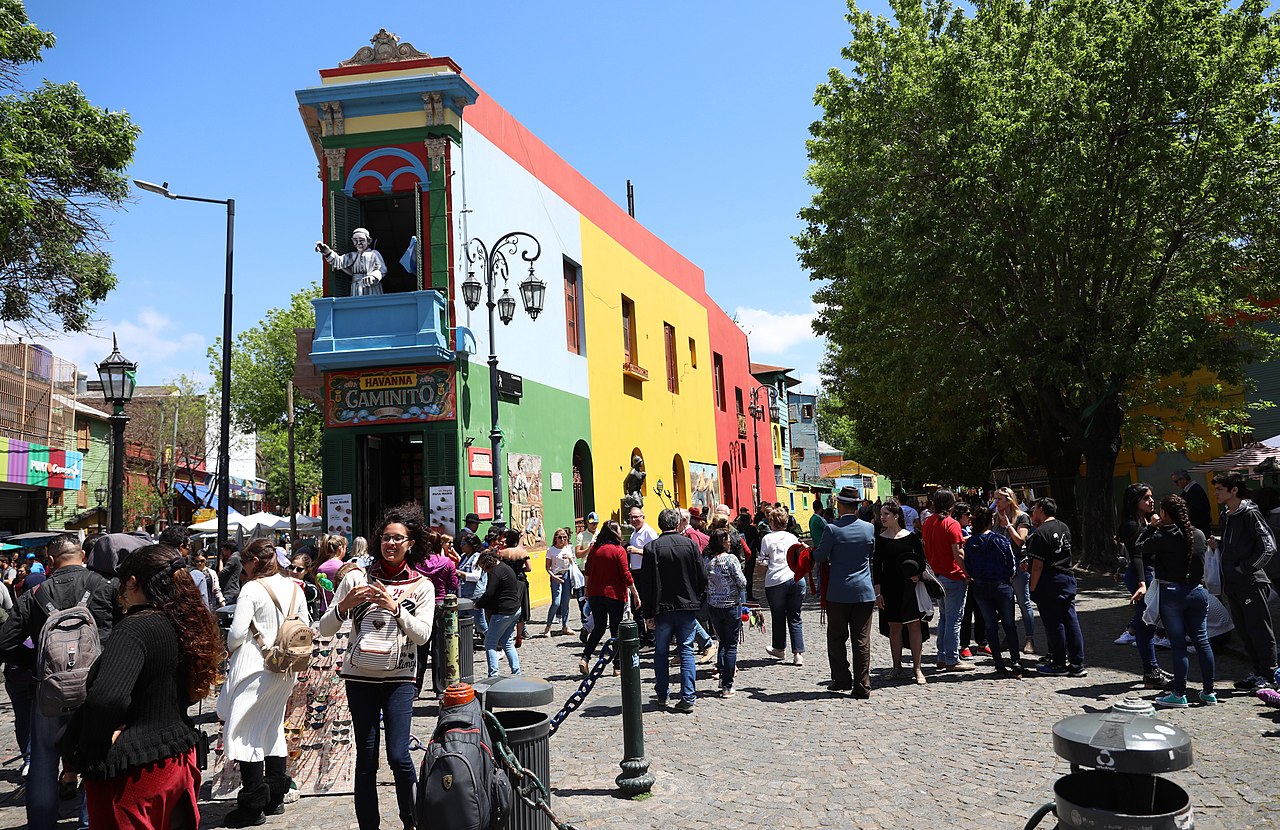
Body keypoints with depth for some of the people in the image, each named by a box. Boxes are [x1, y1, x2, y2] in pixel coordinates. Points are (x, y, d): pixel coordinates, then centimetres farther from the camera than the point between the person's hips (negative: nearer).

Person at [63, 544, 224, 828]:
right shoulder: (182, 625, 3)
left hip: (134, 773, -8)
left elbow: (106, 698, -37)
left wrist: (92, 753, -22)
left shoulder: (133, 630, -21)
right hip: (180, 760, 8)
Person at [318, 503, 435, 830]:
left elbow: (422, 635, -8)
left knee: (399, 756, -8)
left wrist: (394, 607, -21)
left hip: (399, 677, -1)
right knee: (365, 759, 4)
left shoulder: (422, 585, 3)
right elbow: (325, 629, 2)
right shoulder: (356, 578, 2)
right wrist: (344, 605, -17)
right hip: (360, 677, 1)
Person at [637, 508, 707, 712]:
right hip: (688, 607, 1)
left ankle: (662, 695, 23)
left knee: (661, 652, 13)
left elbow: (646, 584, -6)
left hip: (662, 609, -1)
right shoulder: (690, 545, -3)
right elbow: (702, 578, 1)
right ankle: (688, 698, 0)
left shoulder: (651, 548, -7)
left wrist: (648, 613, 0)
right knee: (687, 651, 4)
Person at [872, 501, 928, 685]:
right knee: (894, 627, 6)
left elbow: (922, 561, 7)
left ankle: (917, 668, 7)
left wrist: (917, 574, -13)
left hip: (910, 587, -1)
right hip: (889, 588, 1)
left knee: (914, 626, 0)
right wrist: (877, 592, -2)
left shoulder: (911, 537, 0)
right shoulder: (879, 539, 2)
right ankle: (897, 666, 17)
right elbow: (876, 566, 2)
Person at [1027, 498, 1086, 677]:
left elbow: (1038, 565, -17)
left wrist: (1032, 589, -9)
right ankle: (1077, 664, 10)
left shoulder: (1040, 533, -15)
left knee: (1054, 623, 1)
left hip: (1049, 582, -8)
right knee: (1071, 620, 8)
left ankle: (1059, 664, 8)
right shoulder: (1064, 527, 10)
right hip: (1068, 577, 8)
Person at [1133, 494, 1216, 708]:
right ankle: (1208, 692, 18)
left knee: (1178, 644, 0)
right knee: (1202, 641, 11)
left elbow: (1139, 548, 0)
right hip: (1197, 591, 5)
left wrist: (1150, 527, 11)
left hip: (1171, 593, -5)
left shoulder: (1164, 536, -13)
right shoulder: (1199, 534, 5)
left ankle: (1179, 694, 5)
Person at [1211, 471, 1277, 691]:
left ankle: (1268, 675, 4)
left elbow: (1268, 546, -15)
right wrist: (1217, 544, 7)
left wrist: (1246, 568, -14)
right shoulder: (1226, 516, 15)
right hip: (1233, 584, 9)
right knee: (1244, 631, 12)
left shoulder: (1250, 513, -10)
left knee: (1259, 630, -3)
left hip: (1251, 583, -9)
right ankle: (1257, 672, 20)